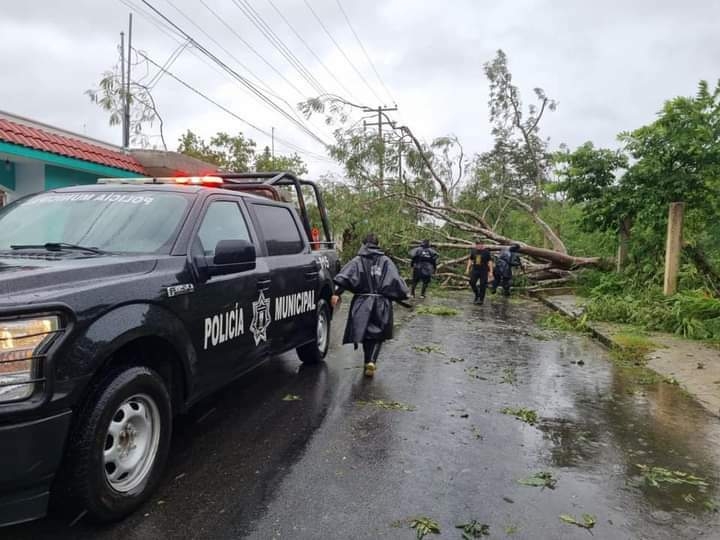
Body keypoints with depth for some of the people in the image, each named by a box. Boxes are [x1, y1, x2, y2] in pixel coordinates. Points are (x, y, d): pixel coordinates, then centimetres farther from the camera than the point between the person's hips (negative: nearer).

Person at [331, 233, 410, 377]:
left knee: (364, 332, 15)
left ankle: (368, 361, 19)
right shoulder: (386, 261, 6)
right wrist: (403, 294, 4)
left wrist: (337, 292, -18)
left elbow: (345, 276, -11)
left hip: (362, 302, 0)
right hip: (382, 303, 0)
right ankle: (372, 361, -13)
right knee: (377, 333, 7)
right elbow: (395, 280, -5)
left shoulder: (358, 261, 4)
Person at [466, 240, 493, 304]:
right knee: (472, 283, -6)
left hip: (484, 270, -4)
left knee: (482, 285, -4)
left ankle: (481, 299, 7)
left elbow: (490, 261, -8)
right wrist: (468, 268, 4)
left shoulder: (486, 251, -9)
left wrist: (491, 271, -12)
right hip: (475, 270, 4)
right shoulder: (473, 250, 2)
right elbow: (470, 260, 10)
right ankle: (477, 294, 19)